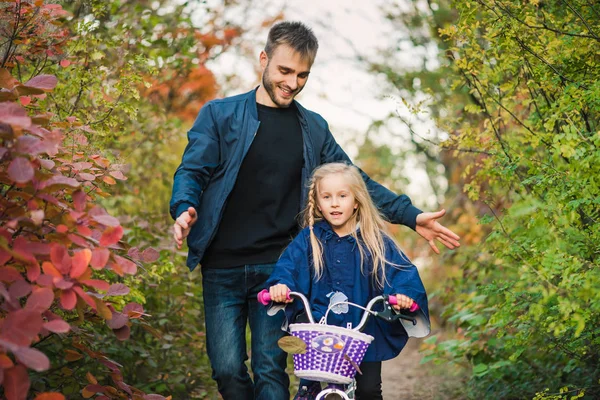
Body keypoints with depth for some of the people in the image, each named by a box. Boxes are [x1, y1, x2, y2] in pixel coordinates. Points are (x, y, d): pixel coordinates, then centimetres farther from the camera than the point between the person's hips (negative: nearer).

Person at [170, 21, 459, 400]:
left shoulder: (314, 129, 12)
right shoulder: (220, 114, 3)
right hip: (223, 267, -1)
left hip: (277, 268, 1)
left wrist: (412, 216, 8)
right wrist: (184, 209, -24)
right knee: (228, 370, -1)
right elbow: (192, 171, -1)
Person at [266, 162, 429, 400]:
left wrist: (404, 293, -28)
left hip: (364, 331, 0)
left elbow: (401, 271, -7)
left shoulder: (375, 241, 0)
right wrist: (281, 285, -30)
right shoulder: (309, 238, 3)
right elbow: (289, 266, -8)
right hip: (318, 328, 0)